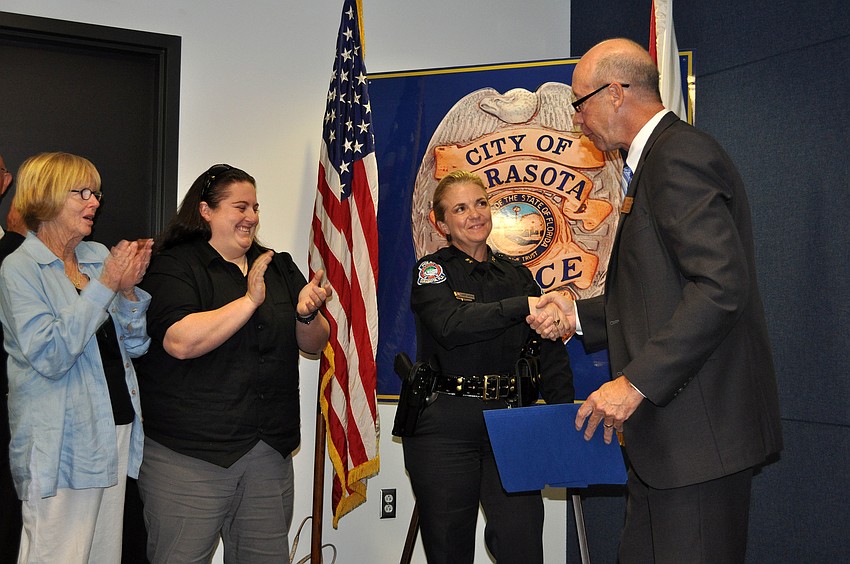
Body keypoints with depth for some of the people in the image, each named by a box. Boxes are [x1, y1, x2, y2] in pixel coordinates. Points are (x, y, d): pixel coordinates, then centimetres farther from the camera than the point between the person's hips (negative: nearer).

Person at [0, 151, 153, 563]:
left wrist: (129, 290, -7)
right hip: (60, 444, -6)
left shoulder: (100, 257, 9)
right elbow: (50, 356, -20)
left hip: (116, 427, 6)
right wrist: (104, 285, -19)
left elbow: (135, 346, 10)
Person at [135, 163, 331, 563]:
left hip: (271, 452, 6)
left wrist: (307, 314, -10)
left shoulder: (280, 268, 14)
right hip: (189, 455, -5)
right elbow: (180, 342, -21)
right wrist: (250, 300, -18)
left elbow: (315, 345, 12)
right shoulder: (174, 267, -4)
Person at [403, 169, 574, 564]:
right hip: (444, 426, -3)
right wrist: (522, 305, -30)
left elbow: (551, 353, 10)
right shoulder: (431, 270, 2)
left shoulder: (517, 275, 14)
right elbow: (450, 325, -20)